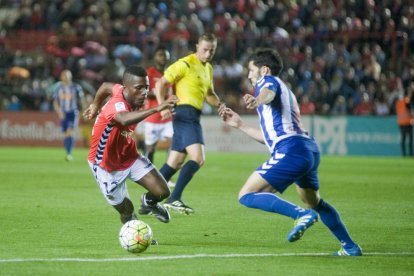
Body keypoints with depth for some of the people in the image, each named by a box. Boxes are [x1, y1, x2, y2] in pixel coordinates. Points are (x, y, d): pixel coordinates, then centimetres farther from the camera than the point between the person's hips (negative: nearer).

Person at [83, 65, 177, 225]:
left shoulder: (123, 91, -13)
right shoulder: (116, 105, -37)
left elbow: (106, 86, 10)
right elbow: (125, 119, -63)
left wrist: (96, 105, 27)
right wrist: (157, 109, -74)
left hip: (129, 156, 7)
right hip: (106, 167, -7)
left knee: (162, 192, -4)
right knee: (127, 211, 3)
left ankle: (149, 201, 30)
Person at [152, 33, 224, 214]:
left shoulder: (208, 68, 19)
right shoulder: (186, 64, -8)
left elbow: (209, 94, 31)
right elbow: (161, 84, -8)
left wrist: (220, 105, 12)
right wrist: (163, 107, -20)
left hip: (193, 117, 9)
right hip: (186, 113, -9)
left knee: (174, 163, 11)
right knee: (198, 158, -21)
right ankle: (174, 199, -21)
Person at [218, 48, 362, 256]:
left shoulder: (268, 80, 7)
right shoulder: (285, 91, 33)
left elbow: (268, 92, -22)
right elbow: (269, 137, 34)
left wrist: (256, 101, -45)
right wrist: (240, 125, 38)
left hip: (290, 150, -10)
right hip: (310, 149, 10)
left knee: (247, 196, -11)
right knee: (314, 201, 32)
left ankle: (301, 214, -26)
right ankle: (350, 247, 32)